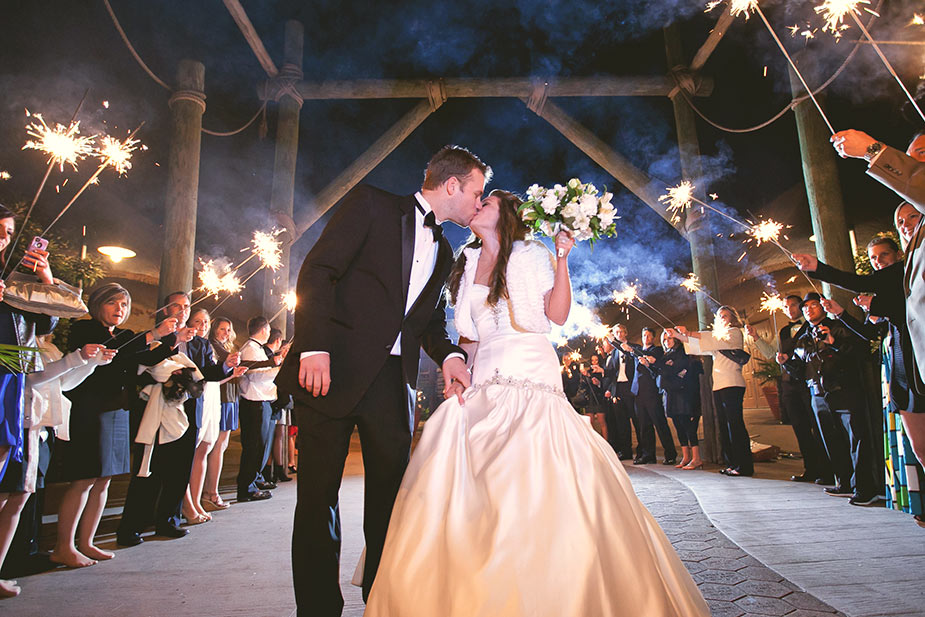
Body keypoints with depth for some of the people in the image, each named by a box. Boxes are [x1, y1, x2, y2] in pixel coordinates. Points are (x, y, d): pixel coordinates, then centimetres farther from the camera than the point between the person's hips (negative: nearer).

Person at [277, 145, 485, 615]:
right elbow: (318, 271, -7)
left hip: (393, 380, 6)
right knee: (317, 494, 2)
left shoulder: (442, 252, 19)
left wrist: (448, 355, 1)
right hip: (334, 369, -5)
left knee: (390, 496, 9)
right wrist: (315, 347, -19)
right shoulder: (372, 205, 1)